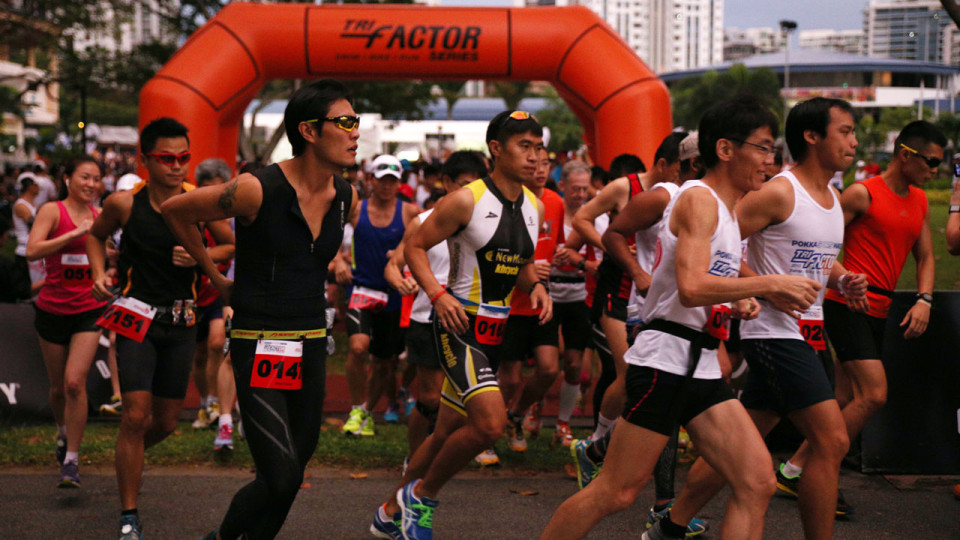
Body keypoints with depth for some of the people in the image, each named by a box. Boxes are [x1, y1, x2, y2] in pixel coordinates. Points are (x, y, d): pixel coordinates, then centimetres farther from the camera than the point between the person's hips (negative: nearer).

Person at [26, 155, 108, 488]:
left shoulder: (100, 217, 6)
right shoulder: (52, 211, -7)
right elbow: (32, 251, -23)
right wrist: (76, 233, -26)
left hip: (89, 310, 1)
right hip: (53, 309, -1)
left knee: (75, 383, -13)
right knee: (58, 387, 12)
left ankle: (71, 460, -6)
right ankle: (63, 432, 43)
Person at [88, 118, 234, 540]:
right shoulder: (124, 203, -8)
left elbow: (231, 247, 5)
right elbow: (96, 235, 13)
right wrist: (99, 273, -4)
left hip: (181, 320, 3)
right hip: (137, 316, -2)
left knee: (166, 422, 11)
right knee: (136, 416, -12)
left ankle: (128, 456, 46)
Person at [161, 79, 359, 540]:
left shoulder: (346, 199, 3)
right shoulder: (257, 190, -16)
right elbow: (175, 211, -2)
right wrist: (216, 278, 4)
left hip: (312, 346, 6)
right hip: (261, 347, -6)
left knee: (292, 473, 10)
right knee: (281, 479, -12)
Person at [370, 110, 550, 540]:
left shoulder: (534, 207, 9)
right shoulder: (466, 200, -12)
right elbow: (414, 247, -7)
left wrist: (536, 287, 2)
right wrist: (437, 294, -20)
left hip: (494, 331, 8)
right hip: (459, 323, -8)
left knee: (449, 432, 13)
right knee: (491, 421, -23)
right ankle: (421, 495, -1)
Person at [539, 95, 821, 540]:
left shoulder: (726, 207, 18)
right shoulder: (699, 199, -11)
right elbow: (691, 288, -25)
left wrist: (736, 300, 10)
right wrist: (769, 285, -19)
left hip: (702, 368, 9)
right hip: (665, 359, -9)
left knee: (757, 483, -2)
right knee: (616, 493, -5)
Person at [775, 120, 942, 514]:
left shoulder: (919, 201, 15)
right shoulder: (863, 194, -8)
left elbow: (925, 256, 18)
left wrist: (923, 300, 2)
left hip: (878, 310, 8)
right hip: (849, 306, -8)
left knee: (846, 400, 8)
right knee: (874, 395, -15)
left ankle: (797, 470, 16)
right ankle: (796, 470, -7)